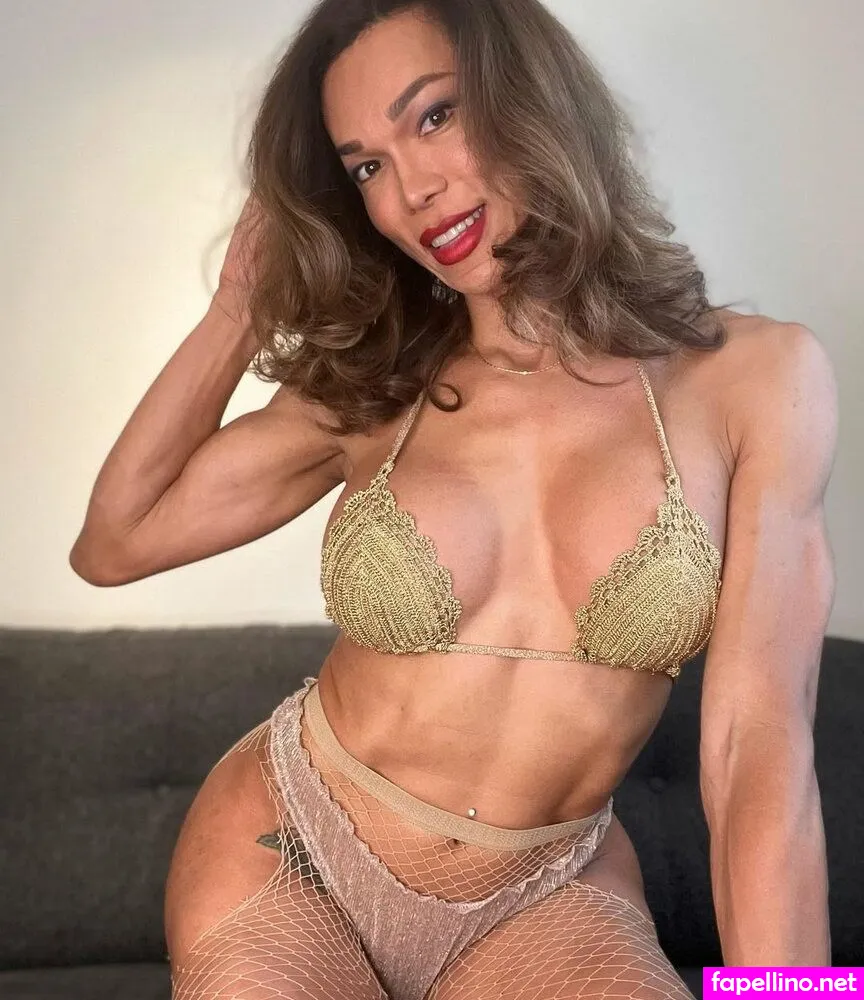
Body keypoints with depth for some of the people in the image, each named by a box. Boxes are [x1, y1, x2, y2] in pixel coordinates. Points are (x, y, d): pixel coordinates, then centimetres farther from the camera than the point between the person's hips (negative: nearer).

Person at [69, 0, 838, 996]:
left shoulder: (756, 377, -10)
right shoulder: (366, 391, -2)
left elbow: (758, 753, -14)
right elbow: (113, 545, 1)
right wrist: (239, 311, -3)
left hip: (546, 899, -1)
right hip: (285, 853, 2)